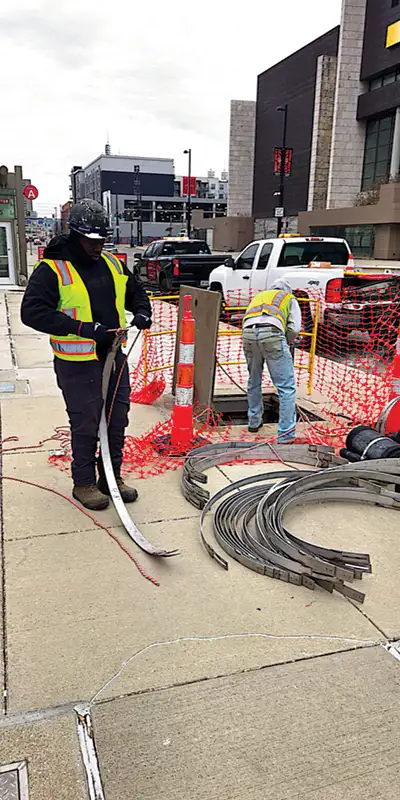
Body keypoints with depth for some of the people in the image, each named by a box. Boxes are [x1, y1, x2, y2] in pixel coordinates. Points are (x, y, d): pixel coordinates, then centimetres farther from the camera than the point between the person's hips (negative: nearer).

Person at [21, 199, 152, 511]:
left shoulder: (112, 264, 8)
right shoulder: (52, 269, -12)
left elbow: (136, 292, 23)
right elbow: (32, 312, -20)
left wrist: (142, 312, 0)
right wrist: (81, 327, -27)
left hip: (114, 356, 6)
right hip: (78, 364, -6)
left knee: (118, 420, 13)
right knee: (86, 424, 3)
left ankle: (112, 477, 30)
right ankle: (84, 483, 22)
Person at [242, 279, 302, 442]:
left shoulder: (258, 296, 40)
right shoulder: (289, 298, 29)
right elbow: (294, 328, 14)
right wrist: (285, 342, 31)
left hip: (247, 334, 4)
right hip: (272, 333, -4)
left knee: (253, 382, 25)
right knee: (286, 387, 1)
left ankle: (254, 422, 36)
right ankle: (286, 434, -3)